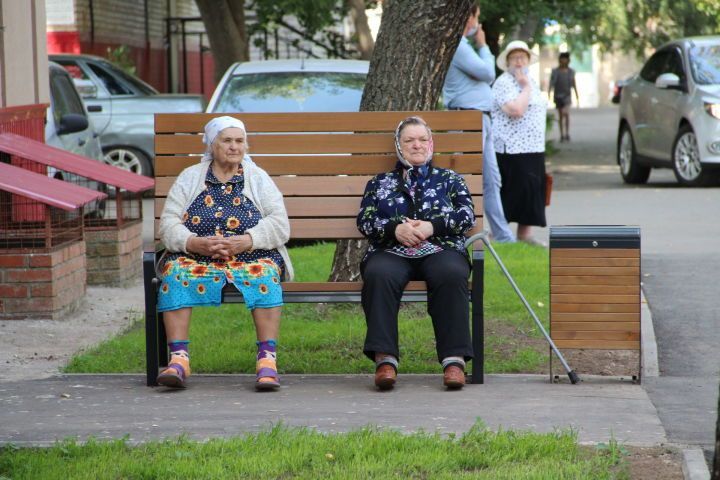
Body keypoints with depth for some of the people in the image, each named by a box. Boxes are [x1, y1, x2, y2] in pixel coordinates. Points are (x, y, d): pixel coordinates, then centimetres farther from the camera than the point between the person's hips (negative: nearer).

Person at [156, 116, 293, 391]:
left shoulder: (257, 178, 14)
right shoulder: (190, 178, 15)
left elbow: (280, 225, 2)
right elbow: (168, 224, 3)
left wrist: (246, 241, -16)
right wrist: (194, 243, -17)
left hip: (251, 257, -1)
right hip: (195, 257, 1)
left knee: (264, 273, -33)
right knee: (175, 272, -31)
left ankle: (267, 360, -38)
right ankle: (178, 359, -35)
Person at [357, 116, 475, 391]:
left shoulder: (449, 179, 25)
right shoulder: (380, 183, 27)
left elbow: (467, 215, 10)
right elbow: (364, 220, 12)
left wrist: (432, 226, -8)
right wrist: (395, 228, -8)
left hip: (439, 249, 0)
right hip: (391, 252, 0)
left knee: (452, 275, -37)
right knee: (378, 275, -37)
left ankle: (454, 358, -40)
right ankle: (385, 358, -42)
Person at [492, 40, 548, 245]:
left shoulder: (531, 82, 18)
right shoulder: (503, 83, -11)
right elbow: (516, 110, -24)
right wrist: (525, 88, -16)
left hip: (533, 148, 9)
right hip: (511, 149, -9)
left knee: (531, 191, 8)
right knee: (513, 192, -8)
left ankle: (525, 233, 13)